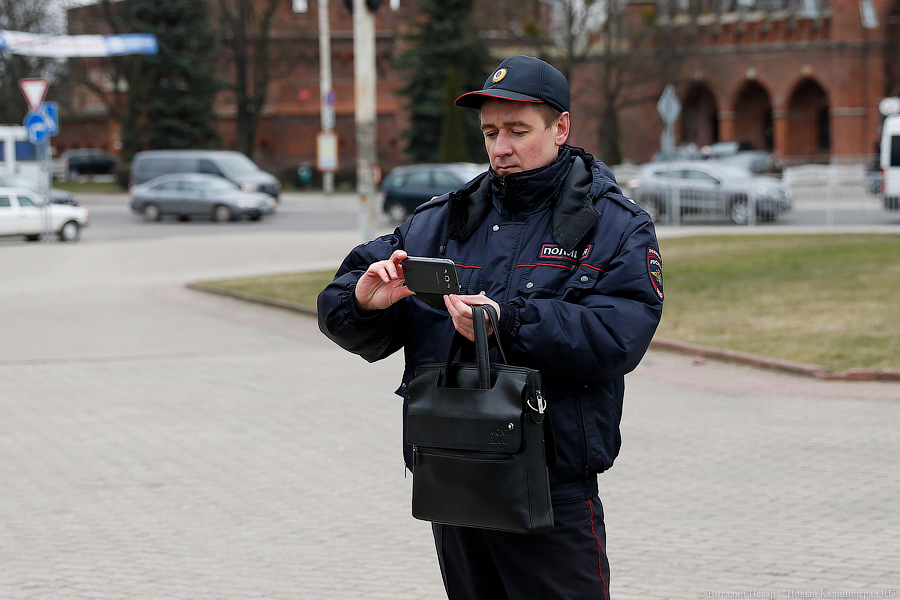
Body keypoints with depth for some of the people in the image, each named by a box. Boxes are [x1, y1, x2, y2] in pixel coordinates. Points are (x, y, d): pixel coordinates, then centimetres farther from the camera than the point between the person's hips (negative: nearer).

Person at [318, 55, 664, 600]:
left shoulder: (615, 227, 0)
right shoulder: (447, 220, 13)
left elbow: (616, 338, -16)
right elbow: (342, 316, 10)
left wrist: (508, 320, -25)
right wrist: (364, 301, -14)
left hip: (553, 493, -4)